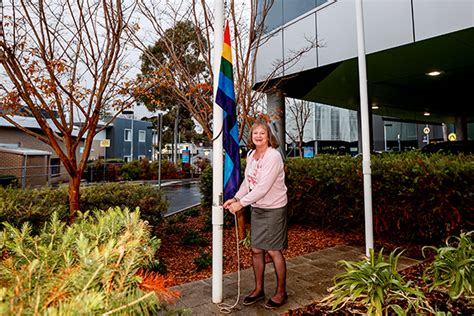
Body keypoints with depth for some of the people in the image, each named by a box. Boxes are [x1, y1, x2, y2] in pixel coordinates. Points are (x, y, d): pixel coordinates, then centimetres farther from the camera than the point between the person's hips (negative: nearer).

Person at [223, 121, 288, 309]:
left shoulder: (273, 156, -20)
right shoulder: (251, 155, 4)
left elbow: (263, 187, -26)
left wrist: (241, 203, -23)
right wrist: (236, 198, 0)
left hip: (274, 209, -7)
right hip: (256, 208, 7)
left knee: (273, 251, 3)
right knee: (256, 250, 12)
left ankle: (281, 292, 24)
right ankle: (258, 289, 30)